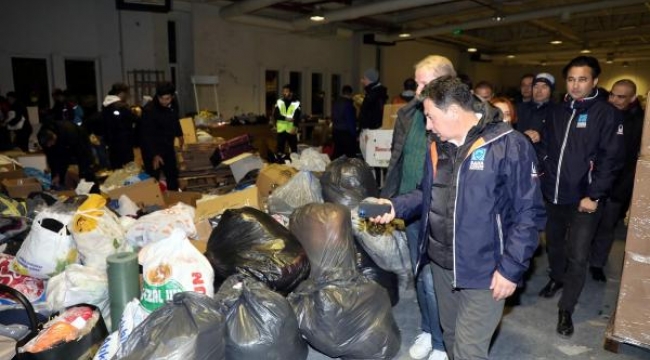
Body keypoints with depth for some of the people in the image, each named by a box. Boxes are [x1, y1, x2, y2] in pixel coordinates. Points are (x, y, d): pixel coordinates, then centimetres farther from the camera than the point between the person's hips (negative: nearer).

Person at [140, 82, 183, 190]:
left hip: (168, 145, 7)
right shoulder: (149, 110, -26)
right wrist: (154, 155, -33)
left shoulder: (173, 104, -5)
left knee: (173, 175, 18)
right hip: (151, 148, -7)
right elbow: (146, 135, -27)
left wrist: (179, 134, 30)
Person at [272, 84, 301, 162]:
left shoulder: (296, 103, -1)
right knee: (280, 148, 7)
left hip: (291, 130, -2)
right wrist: (286, 118, -16)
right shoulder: (279, 102, 7)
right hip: (281, 129, 2)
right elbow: (275, 115, -2)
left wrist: (295, 127, -25)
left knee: (294, 149, 5)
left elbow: (297, 117, -10)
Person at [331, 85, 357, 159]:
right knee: (350, 155, -4)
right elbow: (351, 120, -14)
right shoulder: (348, 103, -14)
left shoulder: (335, 103, 8)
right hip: (346, 132, -8)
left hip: (336, 131, 8)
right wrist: (354, 134, -9)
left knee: (337, 154, 11)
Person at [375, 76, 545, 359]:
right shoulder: (437, 144, 5)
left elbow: (529, 213, -15)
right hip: (441, 262, 7)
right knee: (451, 337, 24)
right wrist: (396, 206, -3)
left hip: (482, 270, -6)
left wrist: (511, 268, -17)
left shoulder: (509, 145, -17)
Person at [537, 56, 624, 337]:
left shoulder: (606, 114, -6)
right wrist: (544, 178, 2)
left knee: (577, 257, -2)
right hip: (553, 194, 5)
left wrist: (594, 196, -15)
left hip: (584, 198, -4)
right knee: (553, 245, 20)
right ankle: (556, 278, 45)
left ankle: (566, 309, 13)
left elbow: (611, 159, -11)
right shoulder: (556, 112, 8)